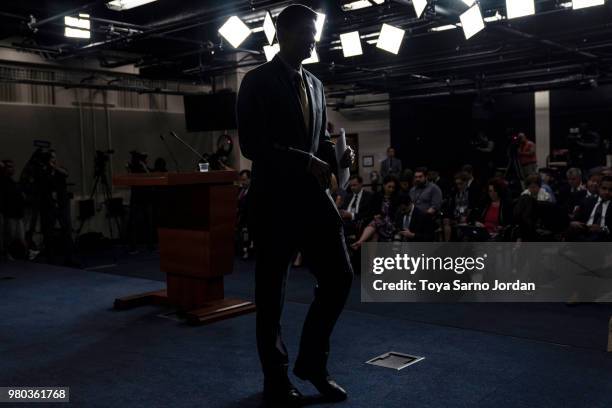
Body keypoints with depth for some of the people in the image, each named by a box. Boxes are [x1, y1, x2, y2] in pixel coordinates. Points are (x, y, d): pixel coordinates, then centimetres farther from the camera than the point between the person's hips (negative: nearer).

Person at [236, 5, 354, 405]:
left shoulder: (316, 85, 15)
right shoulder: (258, 81, -5)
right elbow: (252, 144, -15)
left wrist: (337, 154, -2)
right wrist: (305, 162, -20)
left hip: (313, 195, 6)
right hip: (274, 199, -6)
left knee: (340, 277, 3)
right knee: (272, 291, 6)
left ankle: (312, 360, 22)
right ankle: (276, 376, 23)